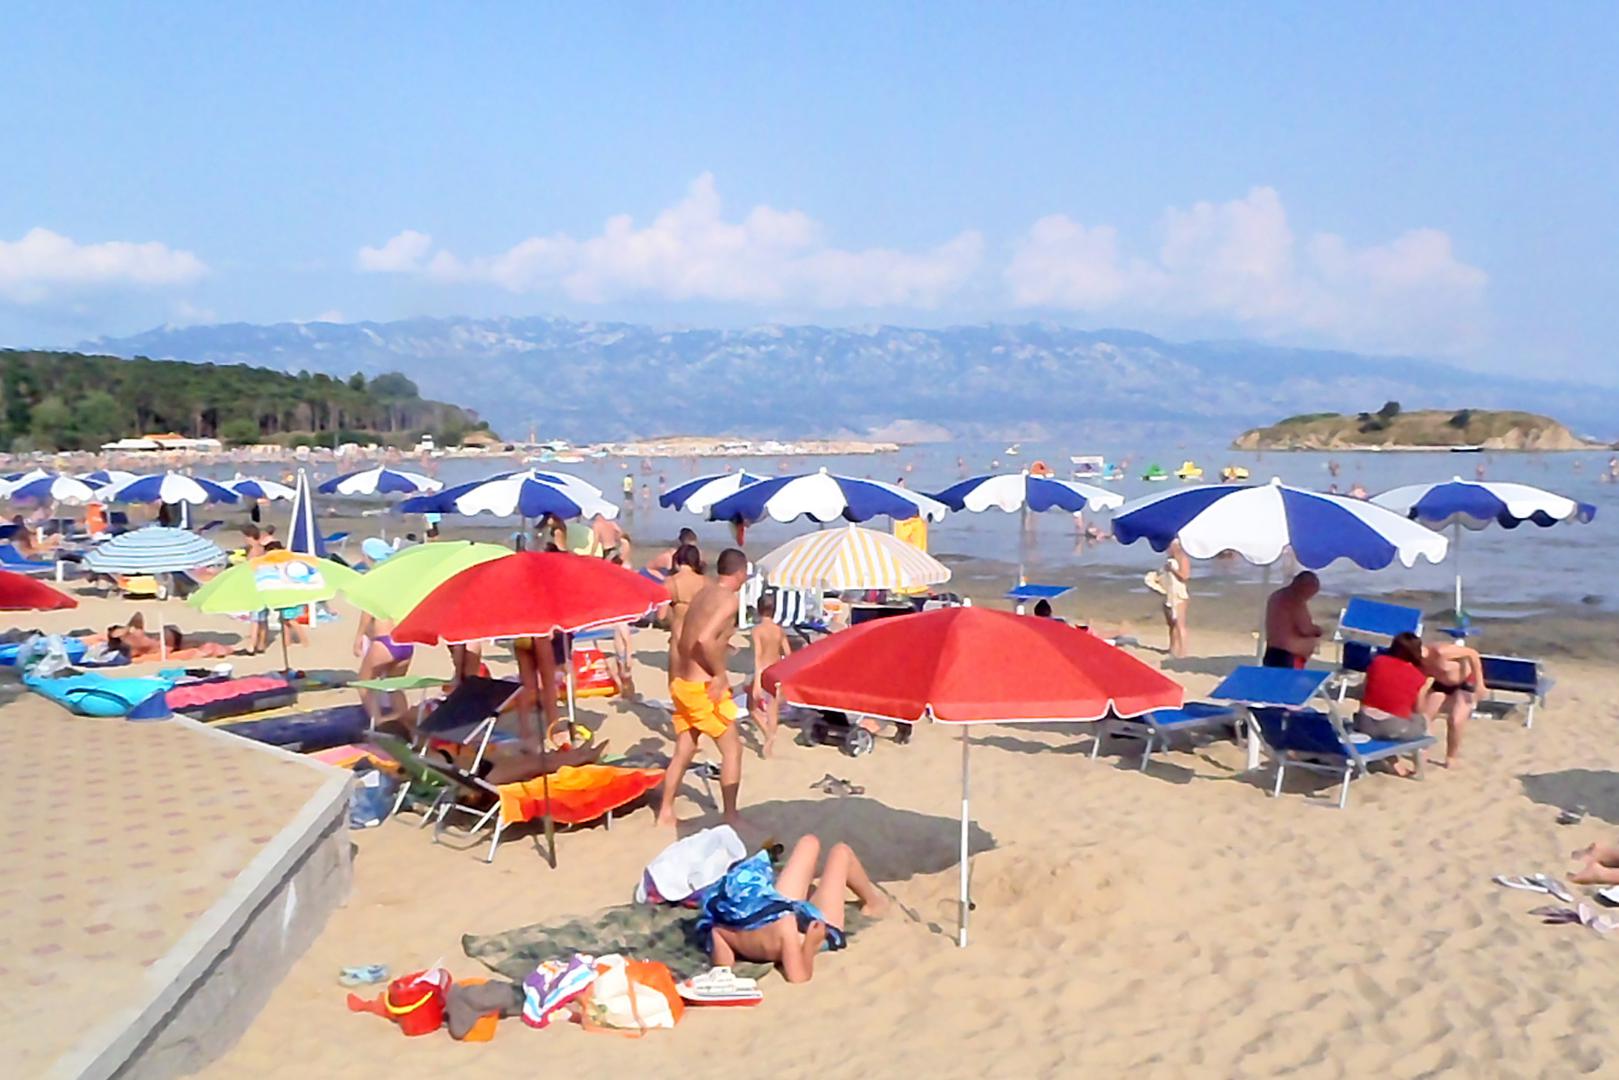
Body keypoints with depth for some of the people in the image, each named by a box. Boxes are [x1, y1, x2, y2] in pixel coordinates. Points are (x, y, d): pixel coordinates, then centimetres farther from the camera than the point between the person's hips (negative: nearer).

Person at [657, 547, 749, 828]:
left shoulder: (703, 592, 11)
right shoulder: (728, 599, -14)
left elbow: (681, 637, 13)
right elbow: (705, 639, -27)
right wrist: (721, 673, -17)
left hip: (681, 682, 8)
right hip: (704, 686, -8)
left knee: (683, 751, 17)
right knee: (732, 749, 4)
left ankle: (665, 812, 23)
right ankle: (731, 816, 8)